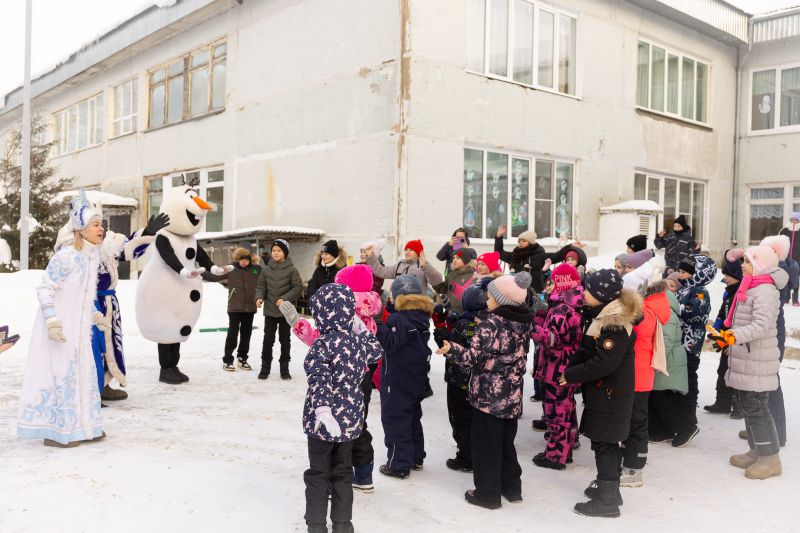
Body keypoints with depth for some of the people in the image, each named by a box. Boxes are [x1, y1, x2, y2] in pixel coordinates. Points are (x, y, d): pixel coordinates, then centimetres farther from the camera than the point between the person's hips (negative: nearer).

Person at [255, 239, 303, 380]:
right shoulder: (266, 269, 1)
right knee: (268, 339, 4)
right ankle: (265, 367, 16)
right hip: (269, 311, 2)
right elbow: (260, 286, 7)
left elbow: (298, 287, -7)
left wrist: (285, 299, -17)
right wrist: (259, 297, -13)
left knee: (285, 339, 9)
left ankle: (284, 368, 21)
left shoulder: (291, 269, -7)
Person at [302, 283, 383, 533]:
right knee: (343, 472, 18)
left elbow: (319, 377, -31)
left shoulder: (324, 343, -18)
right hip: (351, 418, 6)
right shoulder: (359, 339, 1)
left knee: (318, 474, 10)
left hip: (325, 420, -5)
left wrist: (322, 408, -40)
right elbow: (376, 351, 22)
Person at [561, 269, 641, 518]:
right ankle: (608, 486, 34)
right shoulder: (600, 315, 8)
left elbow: (605, 363, -27)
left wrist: (571, 375, -18)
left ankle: (607, 500, 10)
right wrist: (571, 368, -1)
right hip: (601, 392, 9)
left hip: (610, 395, -9)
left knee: (604, 443, -1)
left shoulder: (616, 324, -23)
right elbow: (586, 350, 14)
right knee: (606, 442, 20)